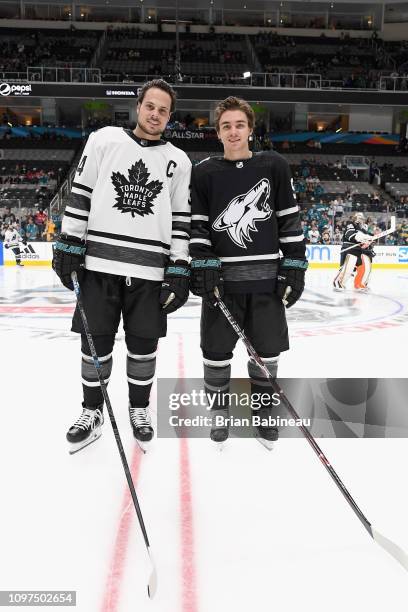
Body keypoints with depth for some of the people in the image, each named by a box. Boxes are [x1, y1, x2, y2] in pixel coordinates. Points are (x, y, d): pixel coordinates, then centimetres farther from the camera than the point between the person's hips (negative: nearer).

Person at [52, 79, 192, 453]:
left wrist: (179, 271, -1)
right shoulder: (104, 140, 7)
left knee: (143, 346, 7)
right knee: (96, 342, 6)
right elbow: (80, 195, 6)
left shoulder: (179, 161, 9)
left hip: (150, 270, 1)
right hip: (99, 263, 0)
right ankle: (92, 412, 25)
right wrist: (69, 244, 0)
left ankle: (139, 409, 29)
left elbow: (182, 220, 6)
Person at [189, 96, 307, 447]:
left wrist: (295, 268, -2)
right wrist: (203, 264, -9)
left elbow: (291, 221, 4)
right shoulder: (204, 173, 5)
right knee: (216, 351, 6)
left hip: (267, 278, 0)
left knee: (266, 351, 9)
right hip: (221, 278, 0)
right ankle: (220, 412, 27)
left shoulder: (274, 166, 4)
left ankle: (263, 411, 30)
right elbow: (195, 224, 3)